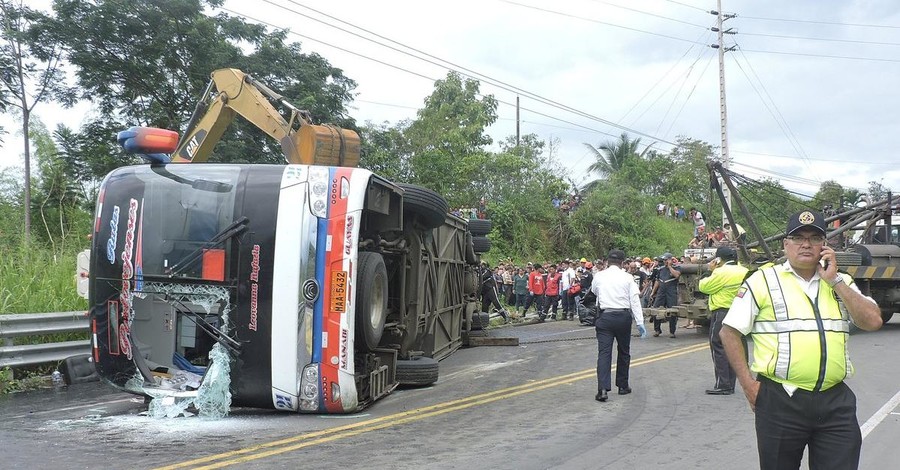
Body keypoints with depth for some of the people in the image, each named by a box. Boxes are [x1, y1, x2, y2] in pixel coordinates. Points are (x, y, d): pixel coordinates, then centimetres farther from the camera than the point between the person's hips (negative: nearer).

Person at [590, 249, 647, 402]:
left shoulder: (599, 276, 1)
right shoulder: (627, 277, -2)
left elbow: (594, 292, 21)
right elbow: (635, 300, -6)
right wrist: (640, 323, -5)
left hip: (605, 316, 0)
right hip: (624, 316, 0)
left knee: (604, 352, -5)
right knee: (623, 352, 16)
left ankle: (603, 389, -18)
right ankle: (623, 386, 27)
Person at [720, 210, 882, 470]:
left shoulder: (840, 282, 13)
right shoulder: (763, 281, 0)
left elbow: (873, 321, -1)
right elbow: (729, 331, 0)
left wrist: (834, 280, -5)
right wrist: (748, 383, -5)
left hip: (836, 402, 3)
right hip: (780, 400, -3)